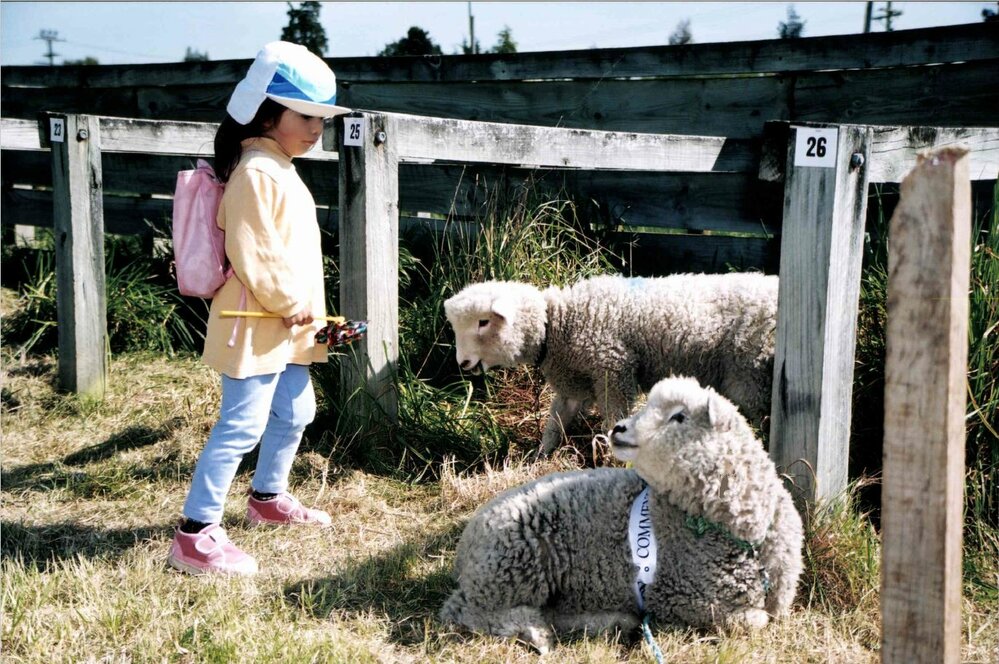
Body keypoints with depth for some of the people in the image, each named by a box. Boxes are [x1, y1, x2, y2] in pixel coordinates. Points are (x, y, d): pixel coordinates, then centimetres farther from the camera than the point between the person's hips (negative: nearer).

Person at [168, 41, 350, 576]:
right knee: (242, 425, -10)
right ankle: (195, 535, -6)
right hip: (256, 326, -11)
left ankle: (268, 498, 39)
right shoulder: (257, 172, -18)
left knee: (295, 412, 20)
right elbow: (251, 254, -24)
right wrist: (289, 303, -16)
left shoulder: (280, 169, 16)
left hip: (287, 325, 11)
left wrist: (303, 311, 18)